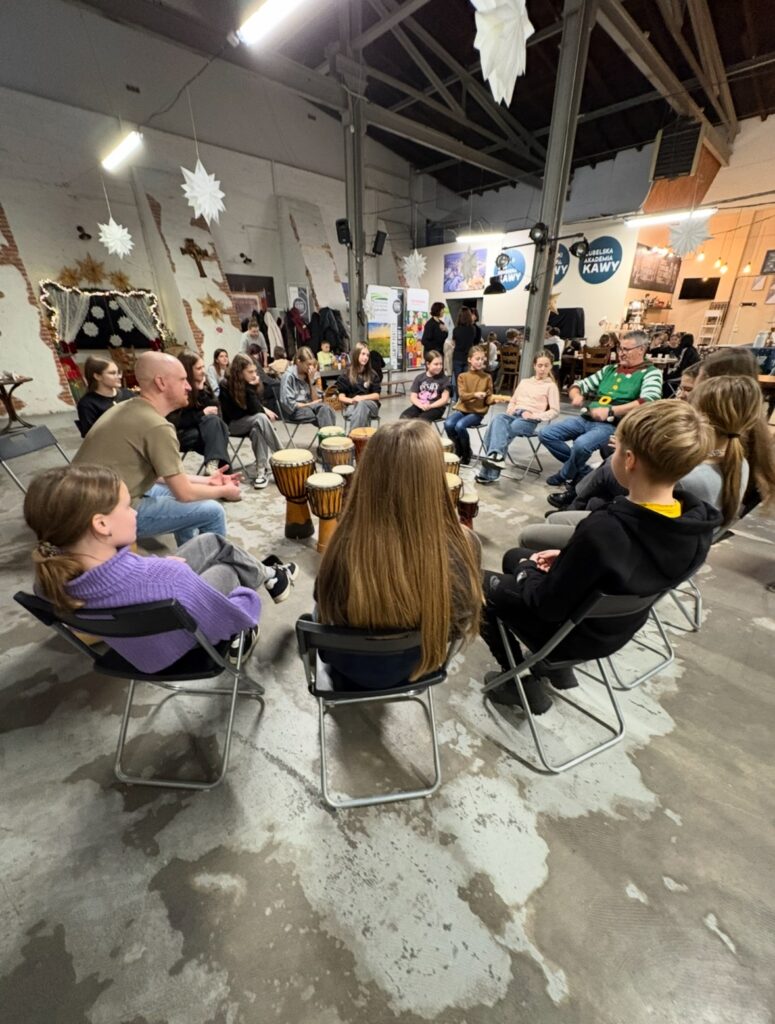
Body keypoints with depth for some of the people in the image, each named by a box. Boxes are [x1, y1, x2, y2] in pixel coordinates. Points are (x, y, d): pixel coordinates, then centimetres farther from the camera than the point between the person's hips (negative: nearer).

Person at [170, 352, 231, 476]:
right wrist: (202, 414, -18)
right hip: (180, 435, -6)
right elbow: (175, 422, -18)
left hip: (199, 428, 6)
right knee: (211, 421, -29)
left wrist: (202, 391, -15)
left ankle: (213, 465, -40)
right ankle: (221, 467, -37)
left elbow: (215, 410, -4)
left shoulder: (203, 385, 6)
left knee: (214, 421, -27)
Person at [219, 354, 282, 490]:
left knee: (257, 430, -34)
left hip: (251, 424, 4)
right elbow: (232, 414, -16)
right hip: (232, 425, -4)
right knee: (261, 418, -32)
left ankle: (261, 471, -35)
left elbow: (255, 409, -10)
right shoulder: (226, 386, -15)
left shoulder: (251, 384, -4)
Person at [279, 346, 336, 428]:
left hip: (309, 407, 5)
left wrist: (311, 380, -6)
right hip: (294, 411, -5)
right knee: (324, 413, -29)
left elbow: (316, 399, 4)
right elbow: (288, 404, -14)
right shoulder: (289, 376, -9)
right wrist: (310, 404, -13)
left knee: (325, 408, -29)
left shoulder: (307, 375, 8)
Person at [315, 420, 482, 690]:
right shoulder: (463, 546, -33)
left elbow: (325, 611, -15)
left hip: (354, 670, -1)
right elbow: (461, 623, -12)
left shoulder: (346, 549, -37)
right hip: (419, 665, 2)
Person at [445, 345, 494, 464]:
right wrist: (475, 394, -29)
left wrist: (495, 399, -19)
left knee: (460, 426, -30)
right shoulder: (462, 376, 4)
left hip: (477, 412, -2)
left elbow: (488, 400, 4)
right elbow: (462, 395, -10)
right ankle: (459, 450, 0)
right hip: (461, 409, 2)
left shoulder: (487, 377, 4)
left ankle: (466, 454, -5)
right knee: (448, 424, -27)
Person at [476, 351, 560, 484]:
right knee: (498, 418, -32)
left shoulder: (551, 386, 10)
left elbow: (554, 411, 3)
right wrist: (510, 409, 6)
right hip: (514, 414, 4)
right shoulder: (524, 382, 26)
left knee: (505, 431, -34)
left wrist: (534, 416, -11)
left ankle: (488, 473, -44)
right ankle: (496, 455, -49)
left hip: (529, 420, -4)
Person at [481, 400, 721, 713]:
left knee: (483, 585, 13)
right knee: (513, 556, 22)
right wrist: (568, 557, 0)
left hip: (573, 635, -7)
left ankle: (523, 683, 20)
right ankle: (557, 668, 28)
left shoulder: (602, 531, -38)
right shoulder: (698, 521, -14)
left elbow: (548, 605, -25)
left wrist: (526, 573, -6)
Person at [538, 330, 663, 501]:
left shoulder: (650, 373, 1)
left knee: (581, 444, -36)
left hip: (613, 426, -7)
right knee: (546, 433, -7)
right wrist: (576, 395, -5)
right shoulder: (609, 369, 19)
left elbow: (649, 402, -18)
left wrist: (610, 411, -25)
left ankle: (565, 476, -2)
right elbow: (578, 386, 20)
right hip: (586, 419, 7)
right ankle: (582, 470, 3)